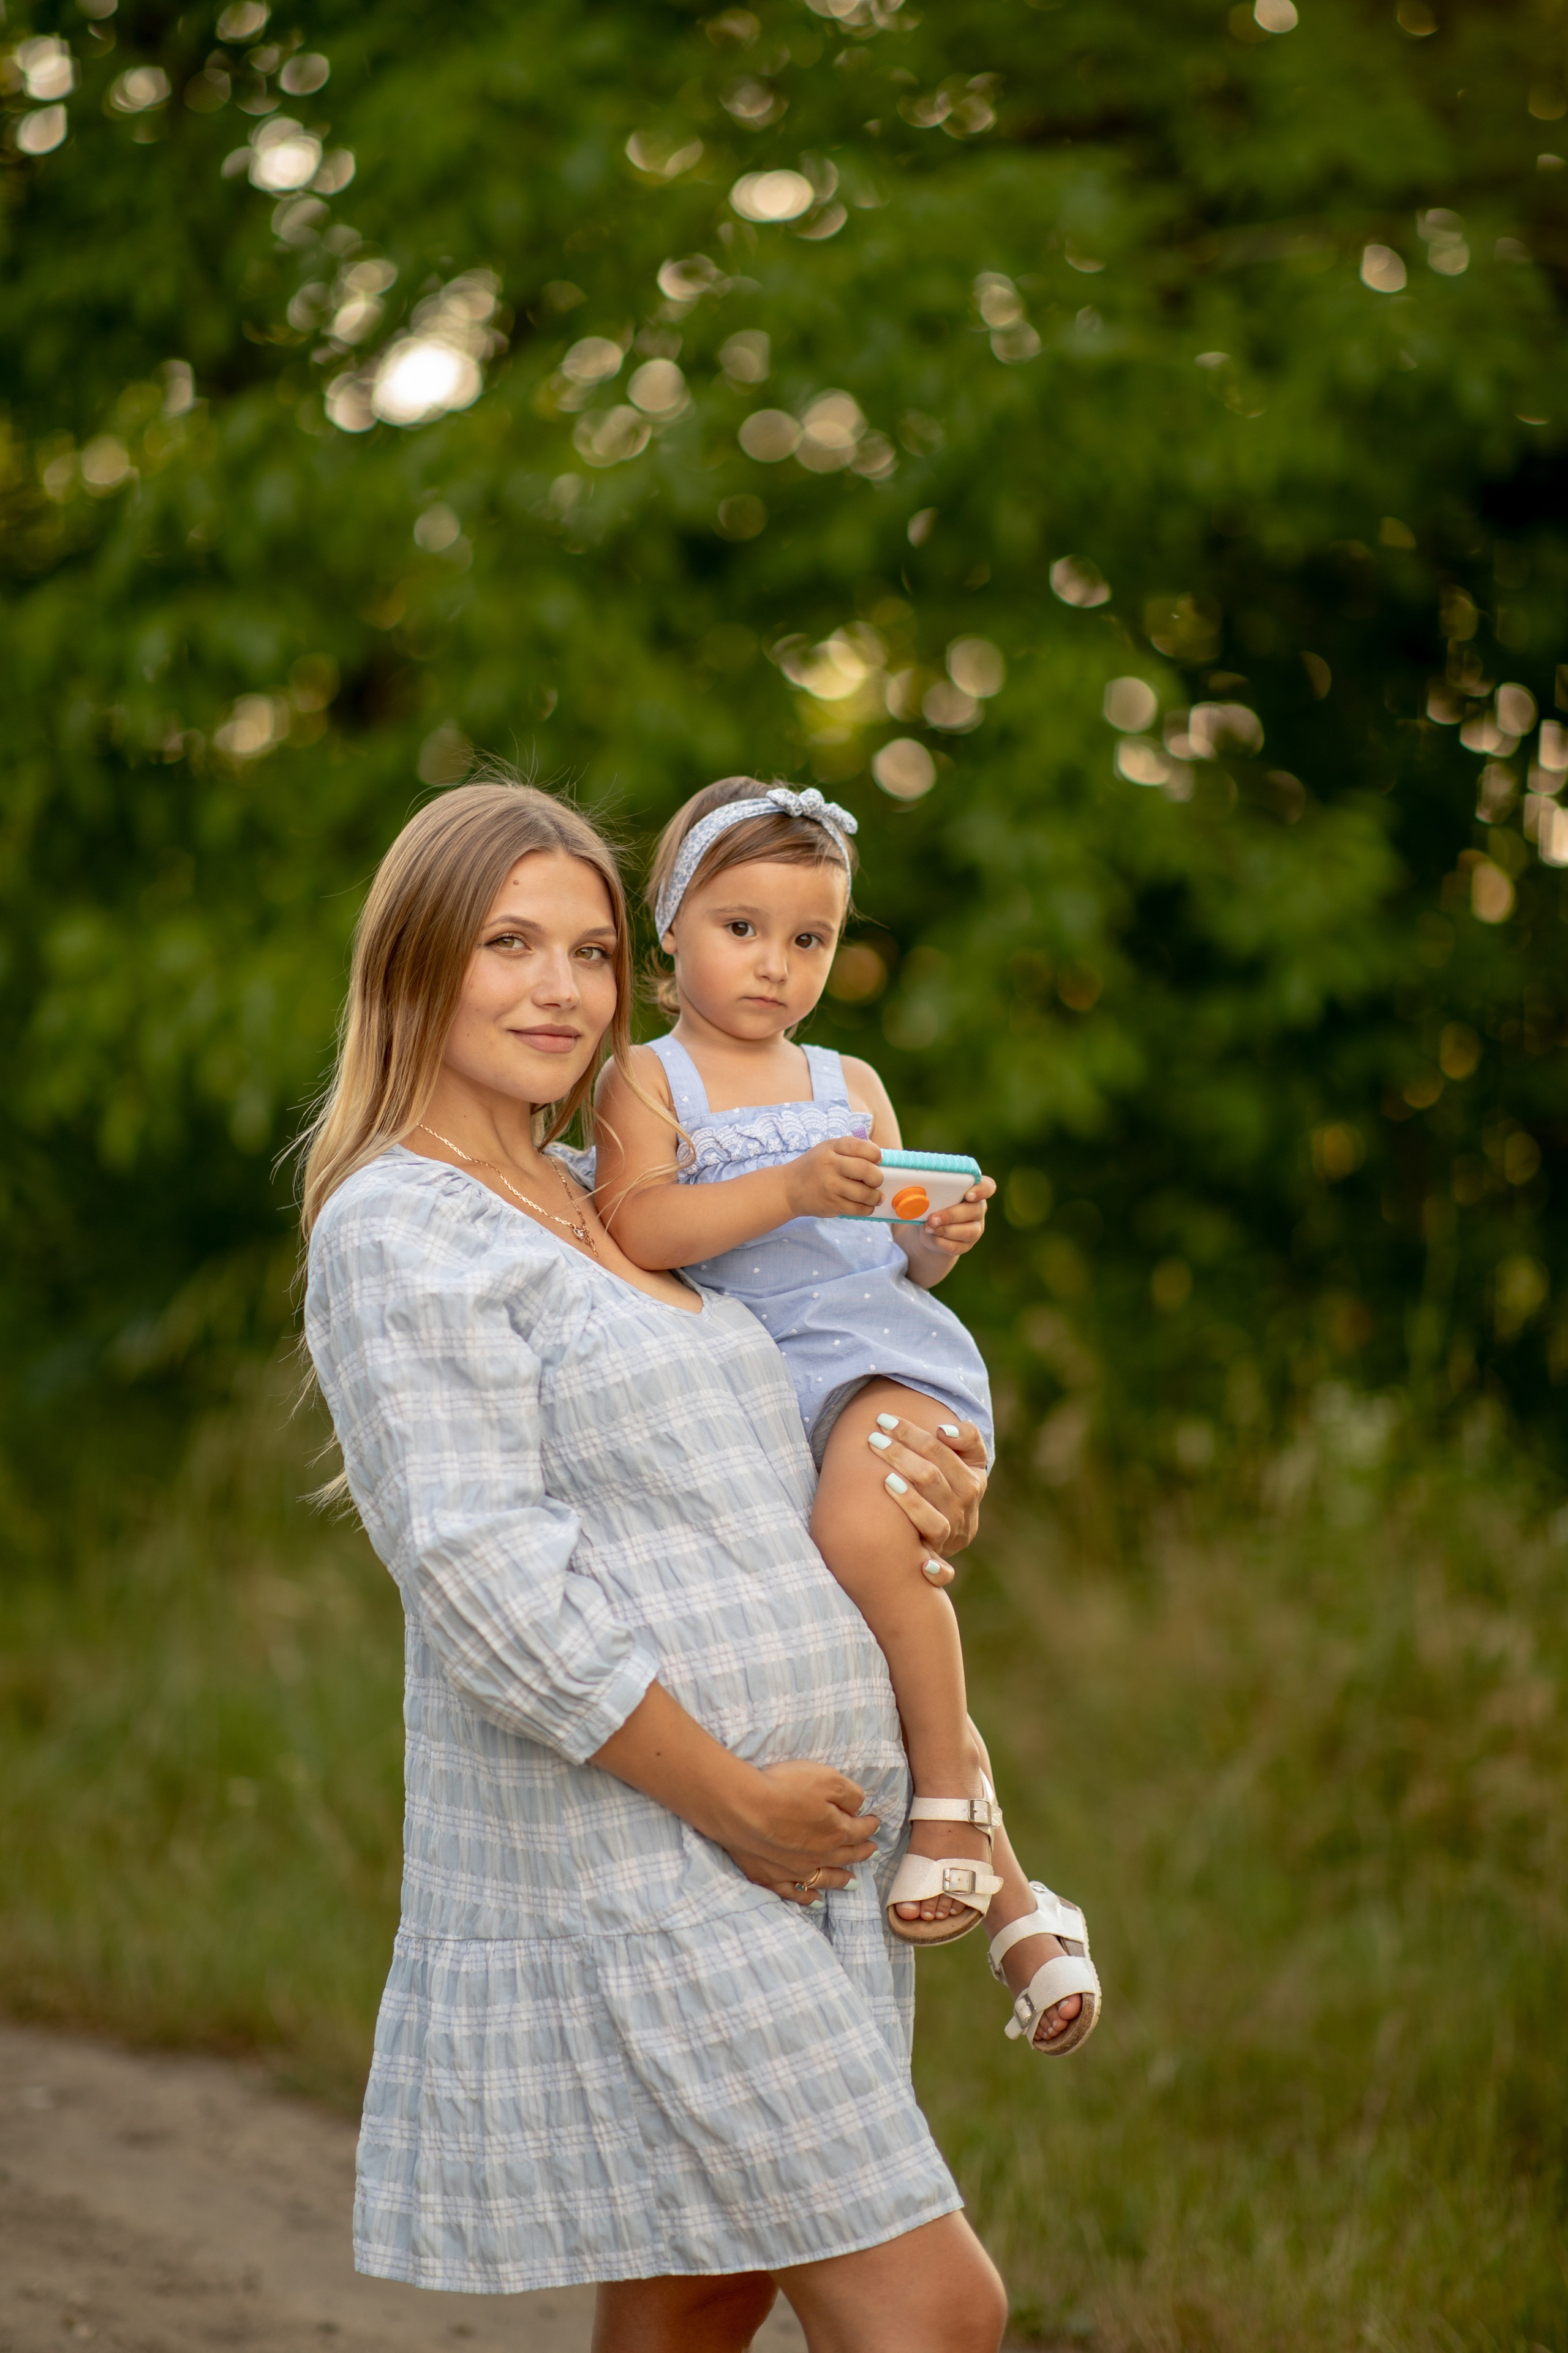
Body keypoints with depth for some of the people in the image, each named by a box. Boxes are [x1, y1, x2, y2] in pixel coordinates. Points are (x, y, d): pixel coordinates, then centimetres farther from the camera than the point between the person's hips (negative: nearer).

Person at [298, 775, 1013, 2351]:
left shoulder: (586, 1210, 18)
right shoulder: (400, 1232, -9)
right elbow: (486, 1586, -18)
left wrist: (923, 1507, 5)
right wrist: (732, 1798, -18)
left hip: (794, 1845, 9)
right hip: (627, 1859, -9)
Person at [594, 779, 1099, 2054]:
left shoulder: (852, 1085, 18)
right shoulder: (648, 1083, 7)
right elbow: (635, 1230, -11)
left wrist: (936, 1243, -4)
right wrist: (790, 1192, -21)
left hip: (884, 1350, -1)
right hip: (756, 1391, 1)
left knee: (863, 1530, -32)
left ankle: (953, 1776, -18)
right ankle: (1007, 1890, 3)